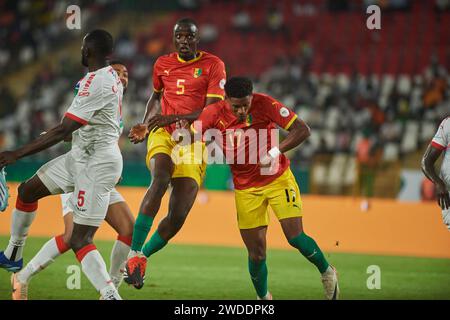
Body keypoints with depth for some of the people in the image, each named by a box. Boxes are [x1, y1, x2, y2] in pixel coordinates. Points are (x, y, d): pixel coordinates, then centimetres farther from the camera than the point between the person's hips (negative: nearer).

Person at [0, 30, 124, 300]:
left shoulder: (96, 83, -21)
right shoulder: (113, 78, 10)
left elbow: (62, 131, -24)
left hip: (96, 165, -10)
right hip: (80, 157, 10)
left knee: (80, 240, -15)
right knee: (27, 190, 18)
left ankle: (110, 295, -23)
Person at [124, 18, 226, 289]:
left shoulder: (213, 65, -1)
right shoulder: (163, 64, 11)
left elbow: (211, 111, -9)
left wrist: (172, 117, -18)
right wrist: (145, 126, 16)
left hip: (194, 142, -1)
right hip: (163, 134, 1)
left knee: (177, 217, -7)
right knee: (161, 179, -32)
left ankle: (143, 256, 18)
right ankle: (135, 254, -34)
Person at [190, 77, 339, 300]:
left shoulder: (265, 104, -19)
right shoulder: (214, 114, -14)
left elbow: (303, 130, -20)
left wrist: (275, 153, -31)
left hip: (278, 179, -2)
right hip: (245, 188, 2)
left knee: (296, 237, -11)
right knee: (256, 254, 0)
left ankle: (327, 273, 17)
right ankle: (263, 298, 26)